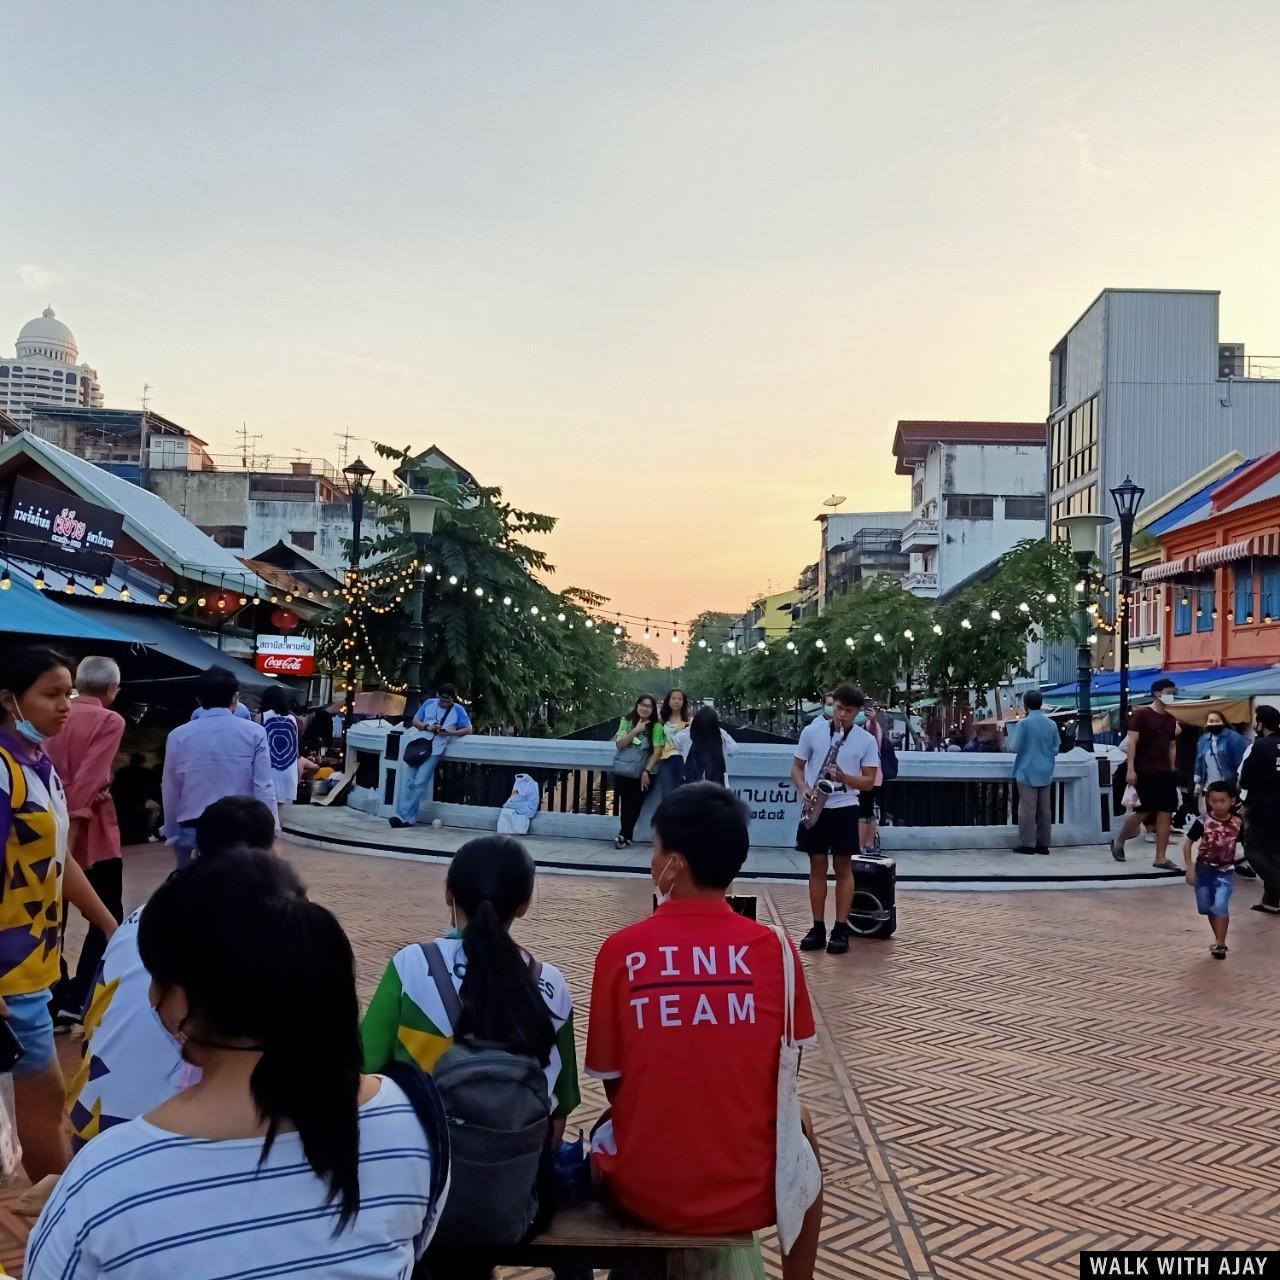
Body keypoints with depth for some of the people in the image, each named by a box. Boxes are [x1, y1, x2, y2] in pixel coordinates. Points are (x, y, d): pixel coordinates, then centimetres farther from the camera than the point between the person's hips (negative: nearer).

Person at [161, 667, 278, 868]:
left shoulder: (179, 736, 2)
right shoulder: (254, 733, -3)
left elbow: (171, 792, 7)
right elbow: (263, 787, -7)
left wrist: (173, 835, 17)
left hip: (193, 831, 1)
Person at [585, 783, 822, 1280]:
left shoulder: (620, 952, -11)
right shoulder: (774, 950, -10)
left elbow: (612, 1084, -2)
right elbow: (785, 1078, 2)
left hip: (645, 1195, 0)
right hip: (752, 1196, 0)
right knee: (800, 1132, 33)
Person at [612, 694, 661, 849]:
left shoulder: (656, 726, -4)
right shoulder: (627, 721, 3)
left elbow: (657, 751, -8)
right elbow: (619, 744, -5)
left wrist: (646, 771, -15)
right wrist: (636, 731, -16)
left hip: (644, 772, -2)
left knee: (635, 803, -7)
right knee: (625, 803, 0)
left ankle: (623, 835, -2)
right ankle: (627, 837, 8)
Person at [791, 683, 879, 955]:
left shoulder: (866, 740, -2)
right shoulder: (812, 731, 1)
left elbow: (869, 781, -2)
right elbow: (797, 767, 7)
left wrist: (843, 777, -19)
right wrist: (804, 789, -12)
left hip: (845, 809, -1)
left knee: (843, 867, 1)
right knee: (817, 865, 5)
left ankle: (841, 929, 6)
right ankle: (818, 927, 11)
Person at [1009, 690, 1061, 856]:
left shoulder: (1023, 723, -10)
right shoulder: (1051, 724, 4)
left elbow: (1014, 747, -10)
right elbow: (1055, 750, 7)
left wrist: (1011, 733, 8)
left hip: (1027, 773, -4)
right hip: (1045, 774, 4)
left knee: (1027, 809, -1)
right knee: (1044, 809, 7)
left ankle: (1027, 844, 0)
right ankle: (1043, 844, 10)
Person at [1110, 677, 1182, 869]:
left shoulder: (1170, 719, 14)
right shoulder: (1141, 714, -6)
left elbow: (1172, 746, 19)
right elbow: (1131, 742, -12)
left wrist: (1172, 769, 12)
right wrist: (1130, 769, -19)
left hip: (1165, 773, 7)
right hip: (1145, 772, -7)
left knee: (1166, 813, 1)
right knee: (1144, 811, -7)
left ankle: (1161, 858, 5)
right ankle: (1118, 842, 16)